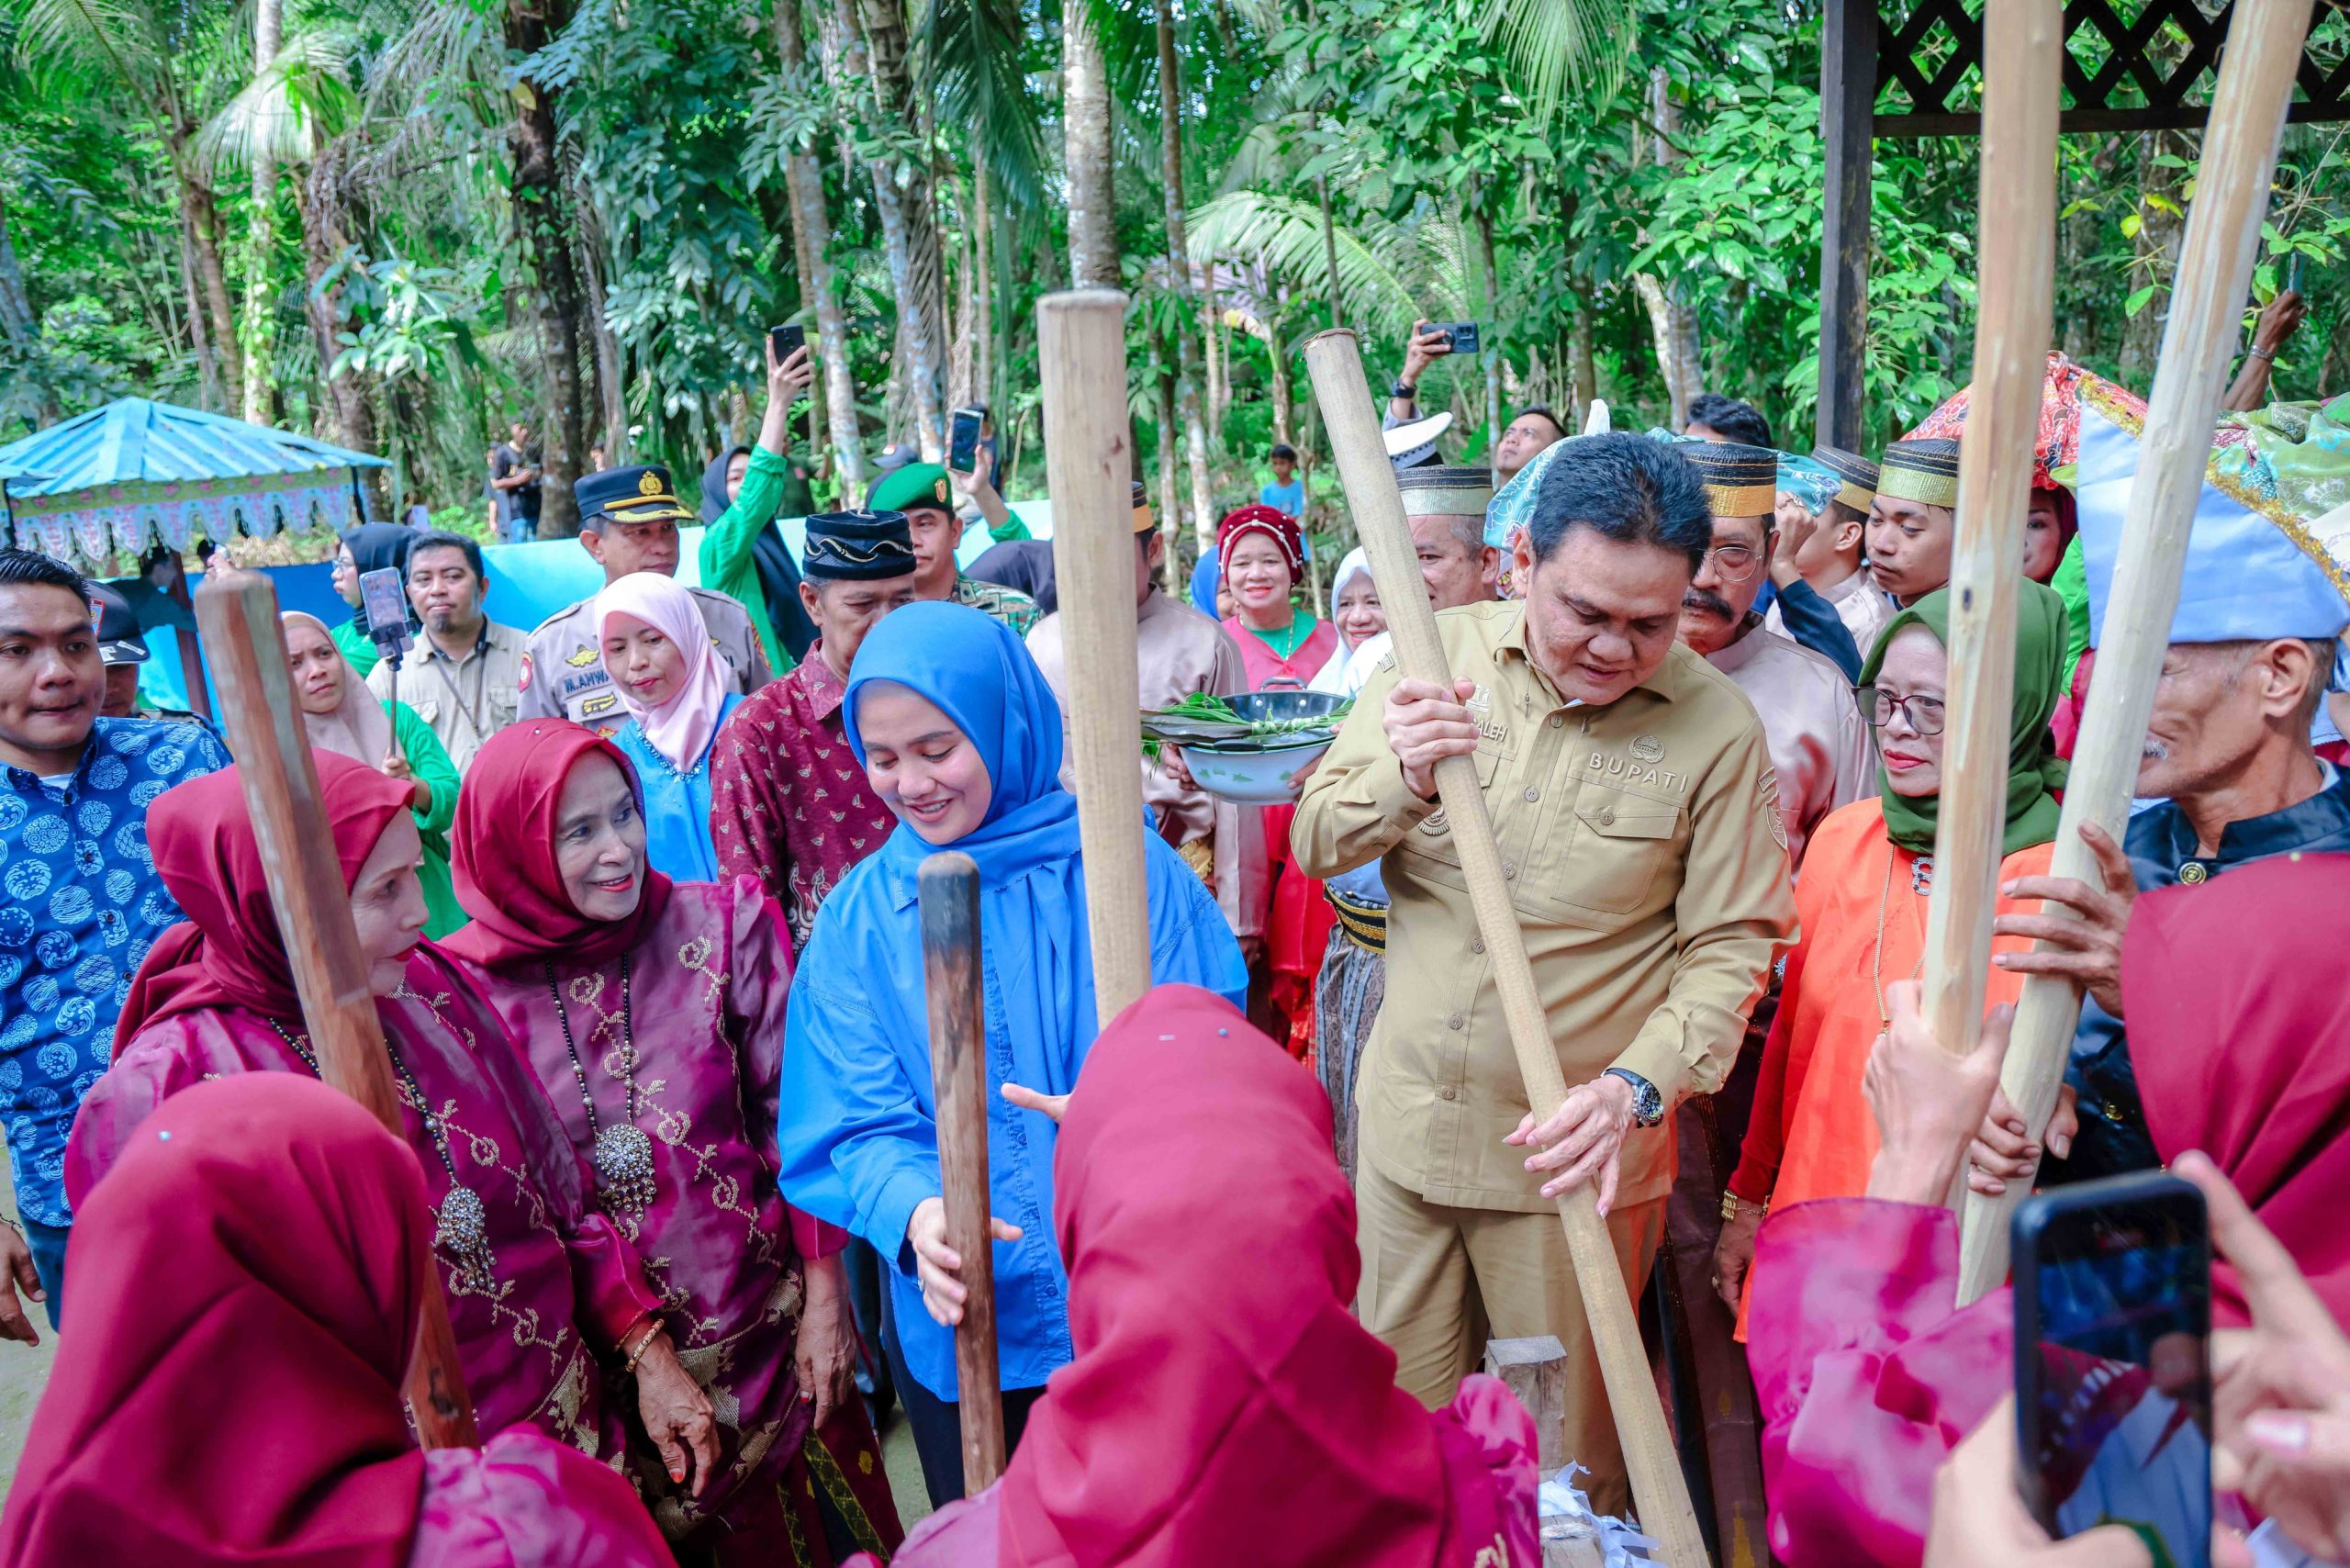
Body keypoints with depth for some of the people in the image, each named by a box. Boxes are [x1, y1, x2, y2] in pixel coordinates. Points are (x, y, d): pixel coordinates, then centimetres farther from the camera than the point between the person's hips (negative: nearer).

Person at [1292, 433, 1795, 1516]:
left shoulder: (1716, 726, -11)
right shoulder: (1436, 655, -2)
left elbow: (1732, 941, -7)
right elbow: (1314, 843, 0)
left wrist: (1640, 1087, -22)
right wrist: (1399, 781, -21)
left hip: (1576, 1153, -2)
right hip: (1406, 1127, 3)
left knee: (1570, 1457, 14)